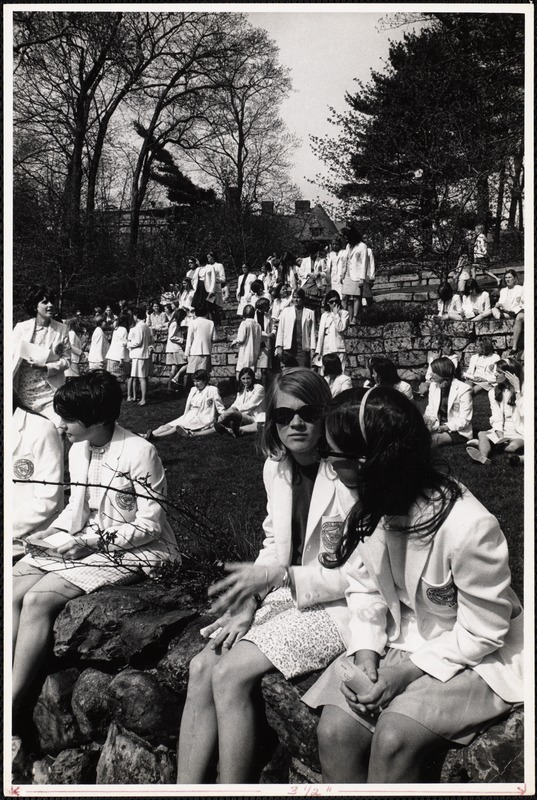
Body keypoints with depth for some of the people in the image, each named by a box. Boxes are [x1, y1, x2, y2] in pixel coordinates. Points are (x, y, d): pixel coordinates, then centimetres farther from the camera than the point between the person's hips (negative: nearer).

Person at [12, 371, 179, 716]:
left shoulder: (139, 452, -17)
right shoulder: (78, 450, 7)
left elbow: (149, 526, -15)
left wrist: (94, 542, -22)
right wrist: (51, 532, -2)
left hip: (135, 551, -8)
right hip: (88, 542, 8)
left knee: (38, 599, -23)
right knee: (13, 592, -13)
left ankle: (13, 705, -13)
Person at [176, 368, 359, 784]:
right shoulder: (276, 468, 5)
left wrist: (280, 576, -21)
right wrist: (249, 600, -3)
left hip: (336, 605, -7)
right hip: (285, 596, 7)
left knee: (230, 675, -21)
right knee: (201, 667, -11)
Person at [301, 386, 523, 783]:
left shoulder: (470, 528, -29)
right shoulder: (370, 510, -9)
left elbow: (482, 634, -18)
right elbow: (364, 587, 2)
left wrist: (407, 672, -20)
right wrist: (366, 652, -13)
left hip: (473, 657, -5)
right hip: (398, 640, 5)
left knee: (394, 734, -28)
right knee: (334, 730, -16)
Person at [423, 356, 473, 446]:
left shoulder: (463, 390, -14)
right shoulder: (433, 386, 6)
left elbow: (464, 420, -15)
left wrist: (444, 427, -26)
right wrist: (427, 419, -13)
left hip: (458, 431, -5)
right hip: (438, 427, 5)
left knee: (435, 438, -35)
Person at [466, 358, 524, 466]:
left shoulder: (524, 390, -4)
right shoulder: (494, 391, 9)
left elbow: (523, 413, -20)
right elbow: (497, 417, 2)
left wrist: (517, 389, -19)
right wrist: (500, 435, -16)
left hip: (521, 432, -4)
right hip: (503, 430, 4)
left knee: (512, 447, -34)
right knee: (482, 434, -23)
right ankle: (483, 457, -51)